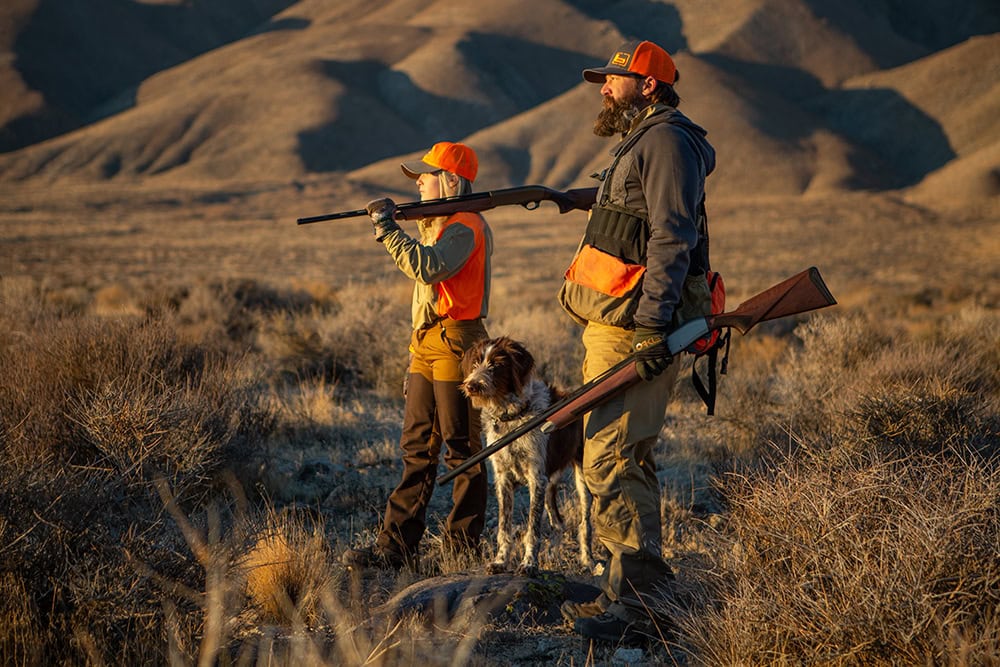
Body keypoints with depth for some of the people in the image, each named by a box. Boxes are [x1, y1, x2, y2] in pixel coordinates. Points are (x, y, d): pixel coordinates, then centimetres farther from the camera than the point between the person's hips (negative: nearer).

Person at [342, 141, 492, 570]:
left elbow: (428, 268, -28)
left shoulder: (466, 226, -12)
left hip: (456, 342, -10)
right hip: (425, 343, 10)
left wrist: (387, 227, -21)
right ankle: (396, 548, 6)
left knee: (462, 449, -2)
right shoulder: (436, 225, 21)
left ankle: (464, 550, 6)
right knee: (417, 447, 6)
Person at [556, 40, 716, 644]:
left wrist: (651, 326, -26)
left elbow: (672, 239, -20)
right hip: (612, 330, 11)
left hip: (634, 334, -11)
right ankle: (629, 592, 20)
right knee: (626, 464, 13)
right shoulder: (640, 143, 23)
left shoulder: (667, 141, -10)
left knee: (613, 465, -14)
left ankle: (637, 609, -11)